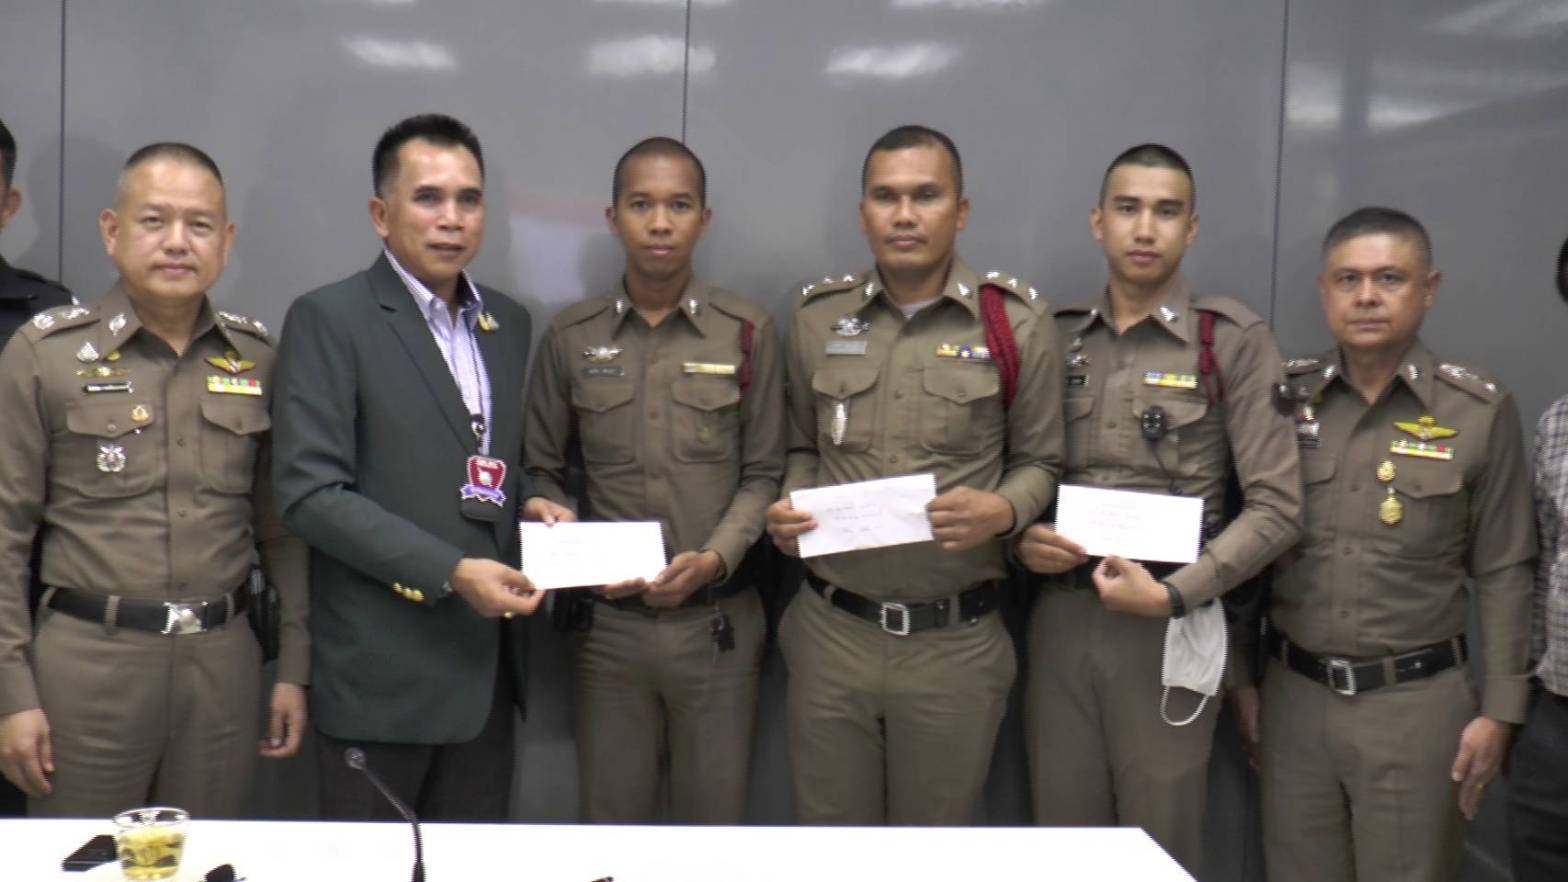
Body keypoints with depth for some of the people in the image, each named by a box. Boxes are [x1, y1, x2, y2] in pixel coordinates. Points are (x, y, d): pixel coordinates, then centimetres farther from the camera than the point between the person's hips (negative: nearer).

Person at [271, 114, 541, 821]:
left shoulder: (509, 324, 13)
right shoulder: (328, 320, -7)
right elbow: (310, 492, -14)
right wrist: (451, 571, -19)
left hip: (486, 659, 6)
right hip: (381, 670, -6)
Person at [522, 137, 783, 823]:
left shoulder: (748, 332, 0)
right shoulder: (570, 337, 3)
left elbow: (763, 474, 2)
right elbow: (542, 470, 9)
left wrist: (715, 558, -14)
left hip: (718, 620, -1)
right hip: (607, 620, 1)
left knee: (714, 810, 8)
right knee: (611, 812, 10)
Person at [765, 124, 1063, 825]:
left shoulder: (1016, 320, -4)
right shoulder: (817, 316, 5)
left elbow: (1040, 462, 3)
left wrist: (1002, 512, -18)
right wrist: (788, 509, -4)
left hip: (956, 643, -2)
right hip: (830, 634, 2)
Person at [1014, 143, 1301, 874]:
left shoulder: (1235, 341, -5)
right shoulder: (1057, 338, 7)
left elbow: (1275, 506, -9)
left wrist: (1173, 592, -17)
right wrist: (1021, 537, -7)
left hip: (1166, 628, -3)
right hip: (1058, 618, 3)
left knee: (1161, 845, 10)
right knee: (1061, 836, 13)